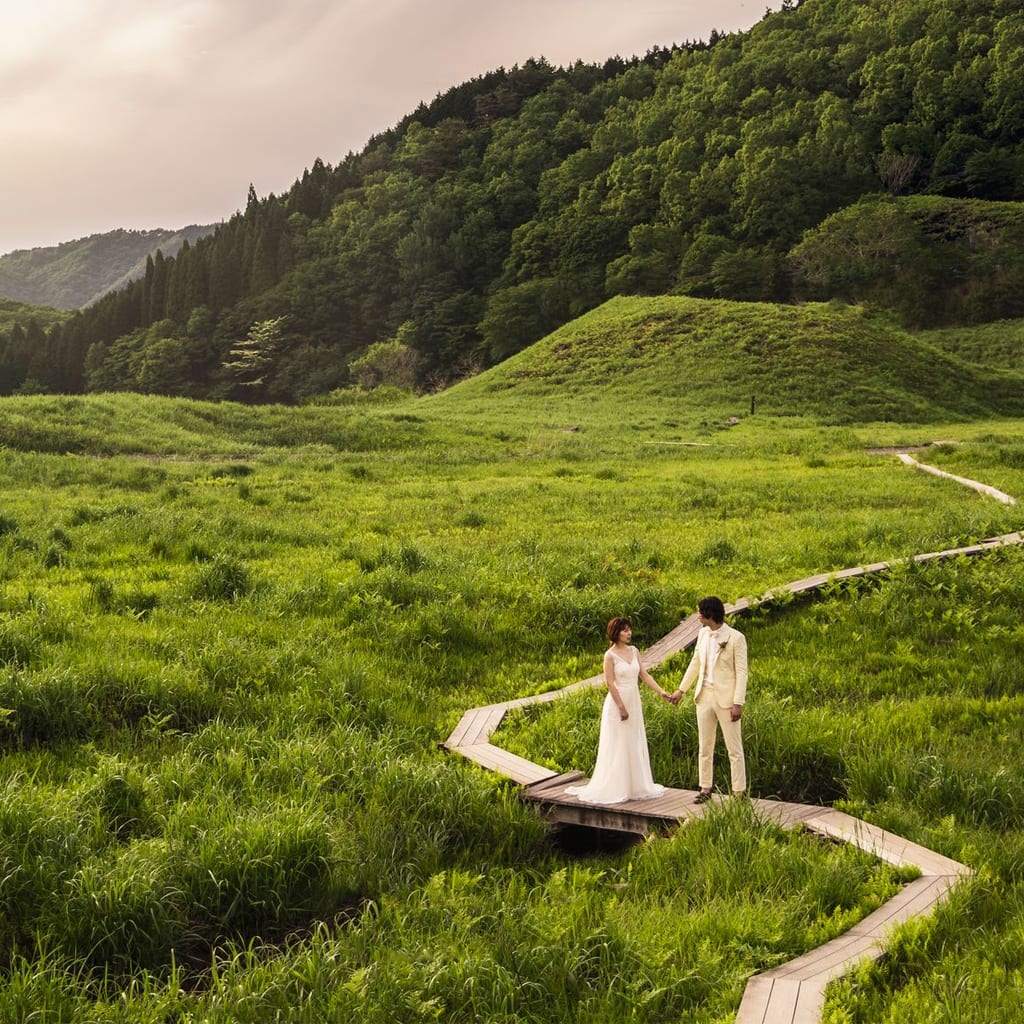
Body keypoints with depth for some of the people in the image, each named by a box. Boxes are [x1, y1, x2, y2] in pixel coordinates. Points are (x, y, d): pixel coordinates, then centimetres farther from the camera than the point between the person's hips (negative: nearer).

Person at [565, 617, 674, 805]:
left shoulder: (634, 651, 7)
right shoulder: (610, 655, -12)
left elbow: (645, 675, 7)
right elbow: (610, 683, -14)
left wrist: (662, 692, -3)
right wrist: (621, 708, -16)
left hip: (634, 703, 7)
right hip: (617, 703, -6)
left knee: (635, 746, 12)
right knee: (617, 748, 0)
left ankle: (635, 786, 22)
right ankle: (614, 789, 9)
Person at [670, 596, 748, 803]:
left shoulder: (736, 638, -12)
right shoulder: (703, 634, 6)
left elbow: (742, 672, -12)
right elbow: (695, 663, 16)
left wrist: (738, 703, -17)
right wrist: (681, 690, 16)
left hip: (726, 698, -6)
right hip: (705, 696, 6)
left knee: (735, 749, 1)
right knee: (704, 747, 12)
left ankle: (739, 793, 6)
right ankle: (705, 788, 22)